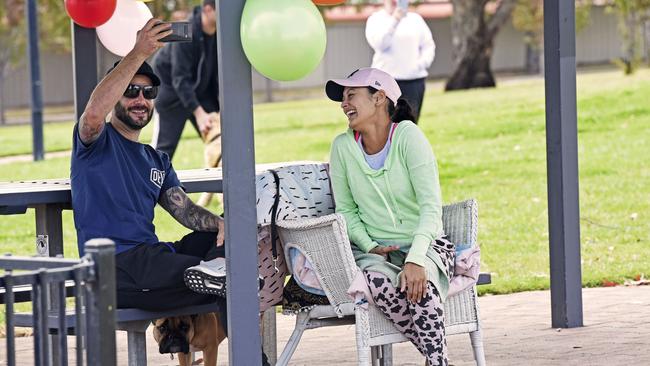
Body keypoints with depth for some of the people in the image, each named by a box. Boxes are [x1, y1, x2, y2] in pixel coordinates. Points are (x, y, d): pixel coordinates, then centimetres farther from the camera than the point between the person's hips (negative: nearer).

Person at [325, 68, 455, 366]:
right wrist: (369, 247, -10)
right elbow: (345, 210, 8)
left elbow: (431, 206, -18)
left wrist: (415, 260, -30)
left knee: (418, 281, -36)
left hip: (425, 243, -2)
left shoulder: (407, 136, -11)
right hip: (374, 249, 2)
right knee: (378, 281, -33)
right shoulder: (343, 146, 1)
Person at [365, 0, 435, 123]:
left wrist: (424, 62, -6)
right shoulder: (376, 19, 3)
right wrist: (394, 21, -23)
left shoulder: (415, 19, 13)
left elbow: (428, 45, 14)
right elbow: (379, 43, -14)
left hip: (414, 80, 3)